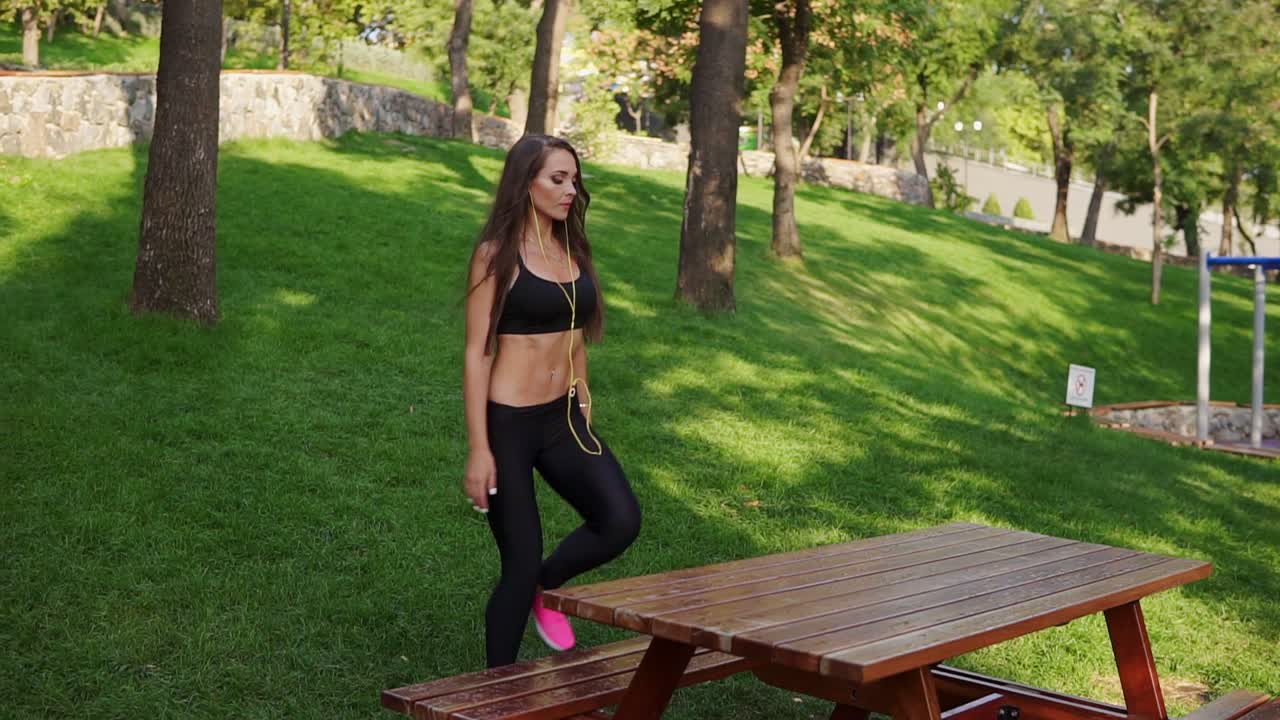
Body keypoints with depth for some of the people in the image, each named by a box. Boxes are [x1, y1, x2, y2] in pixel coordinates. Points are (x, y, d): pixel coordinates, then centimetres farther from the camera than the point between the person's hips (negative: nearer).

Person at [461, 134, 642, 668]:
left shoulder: (573, 250, 10)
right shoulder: (496, 254, -7)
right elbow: (477, 353, -10)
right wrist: (478, 449, -14)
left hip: (565, 420, 5)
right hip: (509, 422, -5)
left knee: (621, 520, -17)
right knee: (520, 562, 0)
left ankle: (547, 585, 13)